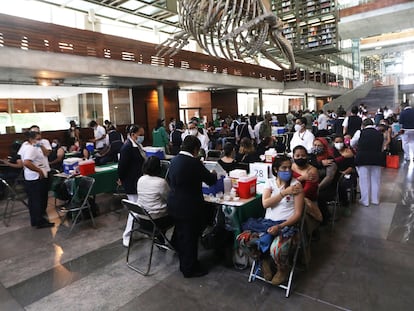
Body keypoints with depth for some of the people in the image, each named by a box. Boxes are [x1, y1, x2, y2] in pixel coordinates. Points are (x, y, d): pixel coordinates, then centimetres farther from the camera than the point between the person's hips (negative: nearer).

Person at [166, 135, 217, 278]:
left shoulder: (174, 160, 2)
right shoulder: (194, 162, -21)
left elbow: (169, 179, 15)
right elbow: (210, 180, -11)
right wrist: (214, 174, 10)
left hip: (174, 205, 8)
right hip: (189, 207, -8)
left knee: (181, 235, 21)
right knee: (190, 238, 8)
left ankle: (184, 263, 38)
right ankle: (190, 269, 23)